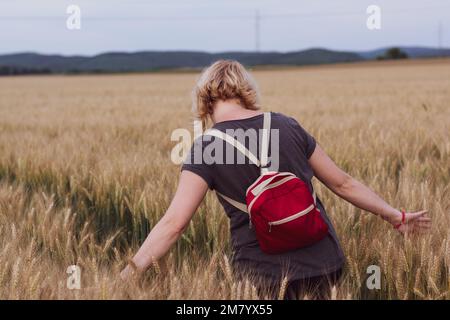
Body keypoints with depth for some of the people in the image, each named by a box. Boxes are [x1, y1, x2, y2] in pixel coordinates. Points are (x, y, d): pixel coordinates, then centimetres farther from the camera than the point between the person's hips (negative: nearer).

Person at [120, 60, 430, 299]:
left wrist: (124, 277, -12)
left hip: (267, 274, -3)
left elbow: (173, 224, -14)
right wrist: (397, 217, 22)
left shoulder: (206, 147, -7)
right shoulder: (287, 126, 4)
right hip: (325, 263, 4)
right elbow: (343, 183, 10)